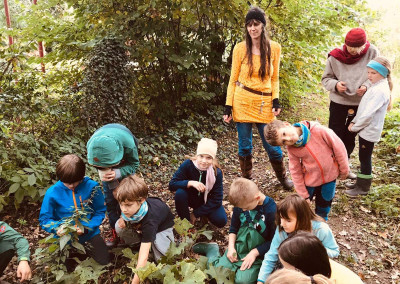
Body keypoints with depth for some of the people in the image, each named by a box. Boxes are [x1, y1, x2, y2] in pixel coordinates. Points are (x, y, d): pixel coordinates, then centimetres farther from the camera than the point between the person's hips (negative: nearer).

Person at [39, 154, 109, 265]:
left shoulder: (92, 187, -19)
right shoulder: (52, 192, -18)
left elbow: (100, 212, -10)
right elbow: (44, 219, -10)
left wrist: (86, 228, -24)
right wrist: (58, 228, -30)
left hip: (89, 234, 0)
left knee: (104, 260, 4)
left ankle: (85, 248, 32)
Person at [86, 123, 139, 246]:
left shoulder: (128, 143, -45)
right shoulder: (91, 146, -36)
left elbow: (134, 164, -27)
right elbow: (99, 166, -15)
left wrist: (117, 173, -44)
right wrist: (102, 172, -37)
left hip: (125, 165, -2)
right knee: (110, 200, 1)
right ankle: (115, 232, 14)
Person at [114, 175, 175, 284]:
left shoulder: (149, 219, -46)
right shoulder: (130, 207, -30)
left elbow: (143, 258, -49)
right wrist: (123, 218, -23)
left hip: (163, 226, -5)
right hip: (140, 224, 6)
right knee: (119, 228, -20)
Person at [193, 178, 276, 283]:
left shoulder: (271, 209, -21)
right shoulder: (240, 204, -6)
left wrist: (254, 253, -16)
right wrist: (231, 247, -3)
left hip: (259, 254, -3)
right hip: (237, 249, 4)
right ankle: (212, 250, 24)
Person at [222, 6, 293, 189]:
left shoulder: (274, 48, 3)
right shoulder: (240, 48, -2)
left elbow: (274, 78, 10)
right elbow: (233, 79, 2)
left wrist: (276, 100, -3)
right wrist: (228, 106, -2)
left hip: (264, 103, 1)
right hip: (242, 101, -1)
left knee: (272, 145, 6)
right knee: (245, 145, 6)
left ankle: (282, 177, 31)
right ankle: (246, 180, 26)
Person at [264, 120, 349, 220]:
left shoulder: (319, 130, -27)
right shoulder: (291, 149, -19)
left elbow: (339, 147, -14)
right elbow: (295, 171, -9)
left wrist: (344, 169, -4)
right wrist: (303, 195, -3)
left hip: (330, 176, 0)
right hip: (310, 181, 0)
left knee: (324, 204, 19)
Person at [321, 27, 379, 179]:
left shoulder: (372, 52, -11)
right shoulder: (335, 56, -14)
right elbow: (325, 79, -5)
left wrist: (367, 86, -22)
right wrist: (335, 85, -25)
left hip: (360, 105, 2)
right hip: (338, 104, -2)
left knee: (350, 139, 17)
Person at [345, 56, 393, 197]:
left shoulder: (380, 90, -22)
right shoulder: (376, 86, 10)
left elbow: (368, 114, -25)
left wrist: (355, 127, -13)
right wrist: (354, 122, 5)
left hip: (369, 131, -9)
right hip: (364, 129, 9)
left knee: (365, 158, 2)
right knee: (363, 157, 17)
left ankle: (363, 188, 14)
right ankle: (360, 183, 30)